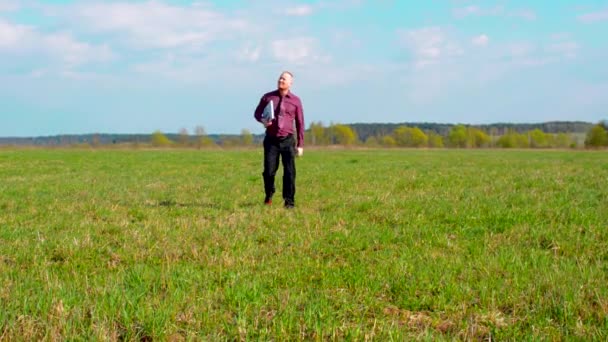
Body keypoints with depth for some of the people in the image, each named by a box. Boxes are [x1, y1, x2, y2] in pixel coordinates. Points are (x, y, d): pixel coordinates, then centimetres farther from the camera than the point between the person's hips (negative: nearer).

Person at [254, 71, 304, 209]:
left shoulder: (295, 101, 4)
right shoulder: (267, 97, 6)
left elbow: (300, 124, 7)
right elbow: (257, 113, 16)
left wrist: (300, 145, 5)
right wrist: (262, 120, -8)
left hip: (288, 140, 0)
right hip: (271, 140, 1)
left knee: (289, 172, -3)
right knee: (269, 171, -3)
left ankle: (289, 202, 8)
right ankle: (269, 195, 25)